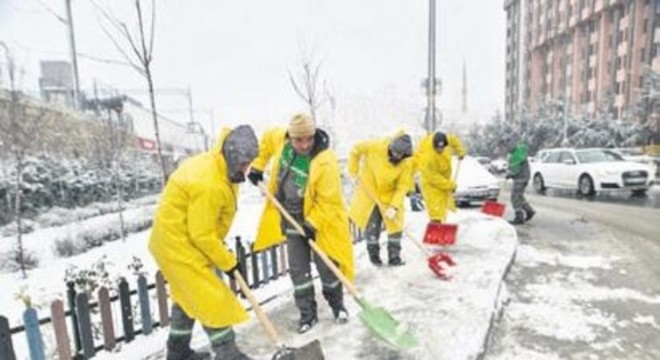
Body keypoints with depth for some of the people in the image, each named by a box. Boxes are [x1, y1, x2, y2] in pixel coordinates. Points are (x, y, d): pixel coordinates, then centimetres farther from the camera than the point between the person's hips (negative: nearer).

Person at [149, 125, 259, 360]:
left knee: (189, 295, 22)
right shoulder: (209, 185, -32)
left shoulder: (213, 163, -2)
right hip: (179, 243, -11)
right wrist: (228, 262, -14)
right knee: (212, 298, -4)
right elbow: (202, 236, -27)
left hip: (175, 239, 11)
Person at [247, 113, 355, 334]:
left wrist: (311, 223, -25)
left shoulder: (325, 162, -29)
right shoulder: (280, 139, -12)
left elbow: (328, 202, -24)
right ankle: (307, 314, 24)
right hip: (291, 218, 5)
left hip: (320, 219, -4)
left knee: (326, 266, 7)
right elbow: (266, 140, 12)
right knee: (298, 270, 9)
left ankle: (337, 305, 33)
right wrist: (257, 166, 9)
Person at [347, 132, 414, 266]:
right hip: (369, 191, -1)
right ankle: (374, 254, 23)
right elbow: (356, 150, -10)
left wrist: (394, 206, -26)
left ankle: (394, 256, 17)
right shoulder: (376, 146, -25)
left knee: (395, 224, 0)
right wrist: (354, 172, -8)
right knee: (372, 226, 4)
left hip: (390, 194, 1)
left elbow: (403, 186, -18)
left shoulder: (407, 163, -20)